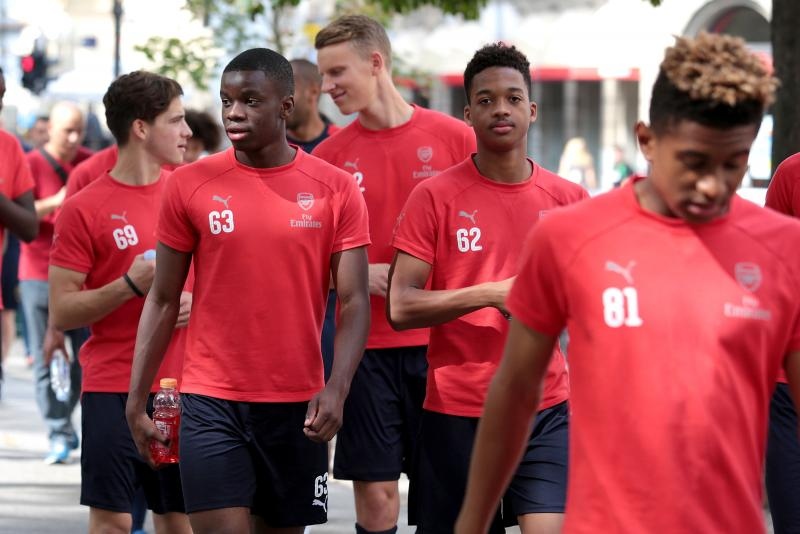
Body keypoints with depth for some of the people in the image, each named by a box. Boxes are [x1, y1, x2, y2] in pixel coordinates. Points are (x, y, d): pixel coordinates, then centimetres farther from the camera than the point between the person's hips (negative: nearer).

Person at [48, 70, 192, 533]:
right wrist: (131, 285, -18)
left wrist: (196, 301, -4)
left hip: (182, 384, 4)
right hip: (113, 386, -4)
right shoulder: (85, 209, -6)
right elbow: (61, 313, -7)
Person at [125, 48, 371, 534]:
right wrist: (136, 401, 2)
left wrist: (337, 389, -18)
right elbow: (164, 301, 6)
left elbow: (354, 303, -2)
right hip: (212, 402, -1)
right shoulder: (190, 185, 1)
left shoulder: (335, 190, 0)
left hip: (297, 403, 1)